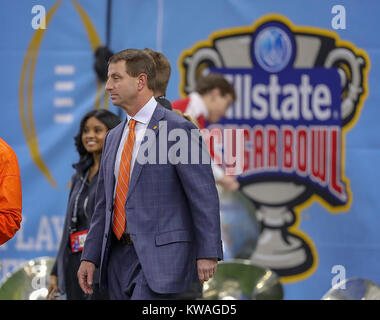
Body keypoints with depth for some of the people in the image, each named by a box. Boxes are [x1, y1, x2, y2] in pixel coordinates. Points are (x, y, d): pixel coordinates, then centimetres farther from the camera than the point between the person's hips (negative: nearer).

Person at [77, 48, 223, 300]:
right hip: (118, 257, 8)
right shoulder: (114, 138, 17)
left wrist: (208, 253, -15)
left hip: (160, 255, -8)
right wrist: (90, 257, 14)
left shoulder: (179, 130, -7)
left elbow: (204, 196, -10)